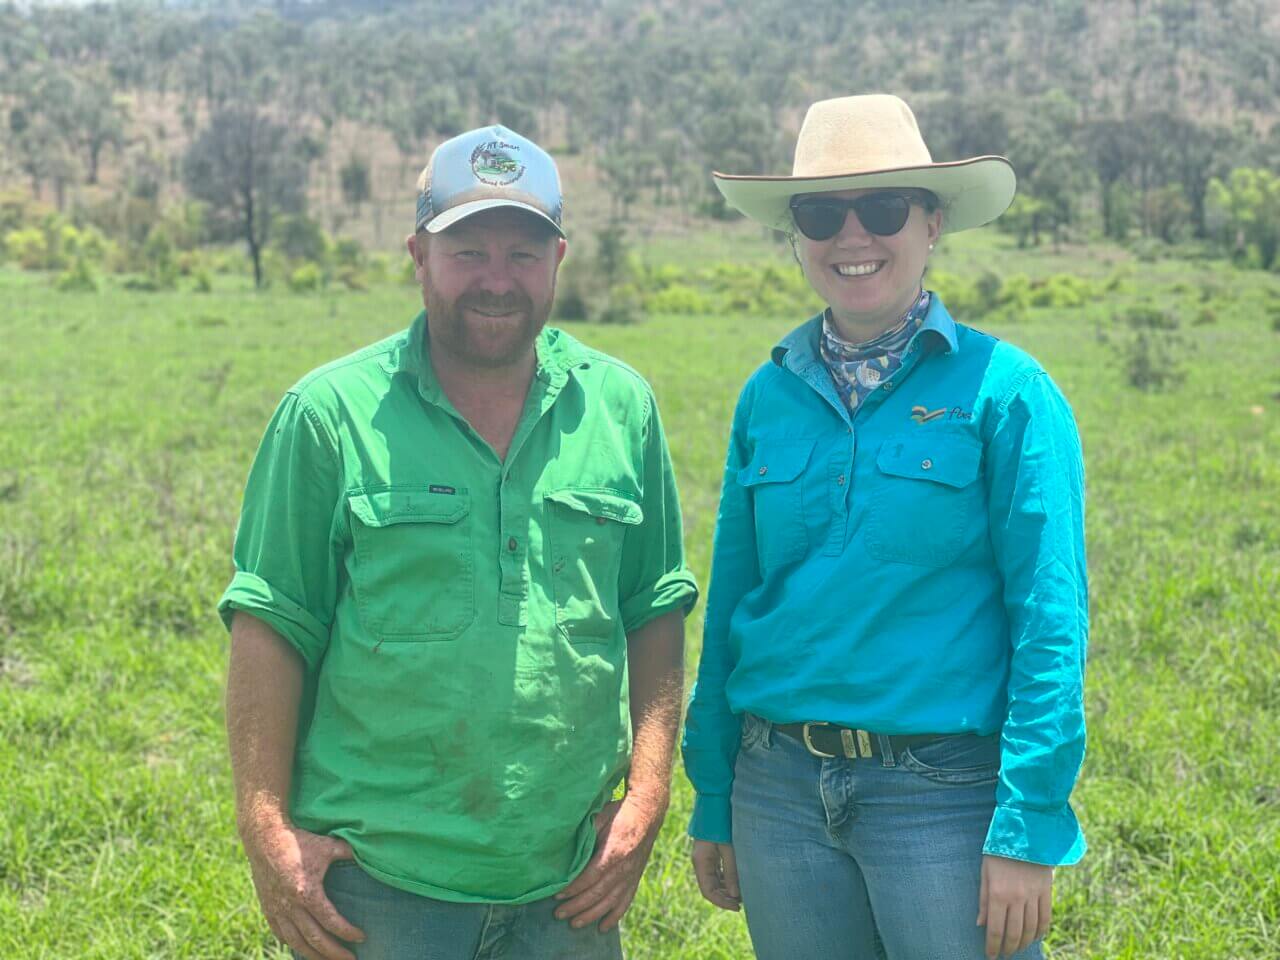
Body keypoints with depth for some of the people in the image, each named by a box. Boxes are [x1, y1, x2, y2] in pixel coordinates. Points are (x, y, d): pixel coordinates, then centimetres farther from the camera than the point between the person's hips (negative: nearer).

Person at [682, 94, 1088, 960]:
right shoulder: (769, 396, 6)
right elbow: (731, 602, 11)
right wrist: (713, 805, 11)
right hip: (780, 787, 4)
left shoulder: (1004, 391, -6)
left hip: (944, 789, -4)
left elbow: (1050, 620, -8)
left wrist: (1028, 831, -13)